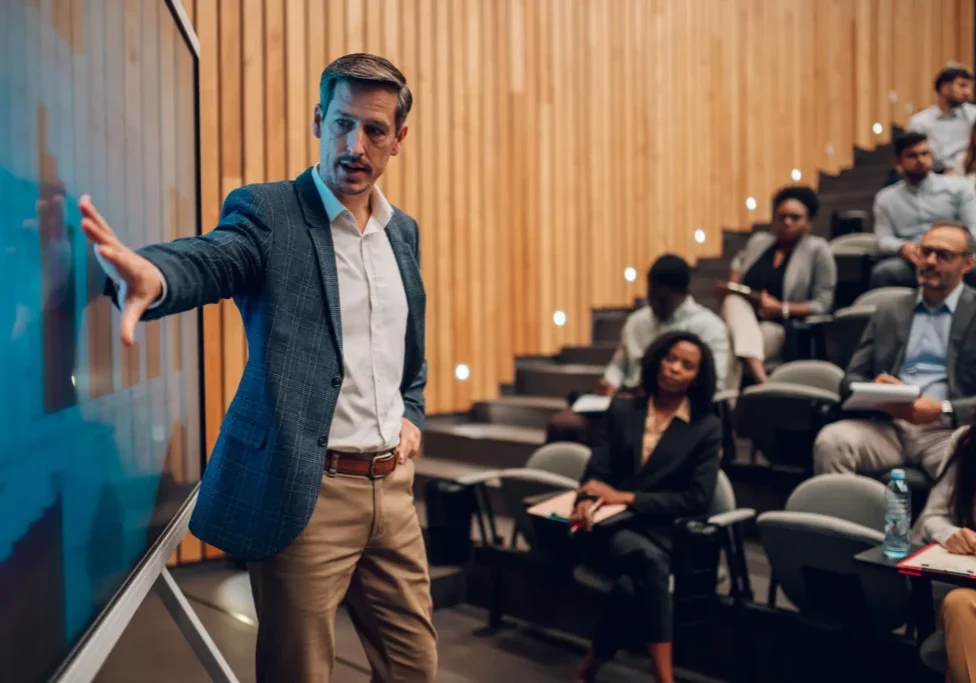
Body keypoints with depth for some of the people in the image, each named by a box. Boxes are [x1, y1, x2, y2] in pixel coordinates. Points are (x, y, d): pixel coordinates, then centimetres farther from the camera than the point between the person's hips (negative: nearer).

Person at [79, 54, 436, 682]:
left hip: (393, 484, 6)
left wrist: (412, 416, 8)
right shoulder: (267, 212, -6)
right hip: (305, 491, -5)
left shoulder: (404, 231, 11)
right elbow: (210, 259, -28)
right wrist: (152, 273, -50)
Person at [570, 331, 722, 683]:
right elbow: (597, 470, 5)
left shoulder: (707, 427, 6)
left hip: (660, 533, 0)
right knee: (648, 560, -34)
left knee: (631, 587, -34)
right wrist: (586, 501, -20)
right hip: (607, 525, 0)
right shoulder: (622, 409, 11)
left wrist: (628, 498, -12)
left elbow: (697, 498, -3)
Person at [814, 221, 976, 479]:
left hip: (948, 430, -2)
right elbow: (851, 378, 16)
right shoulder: (890, 310, 18)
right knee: (830, 441, -29)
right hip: (888, 425, 3)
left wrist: (944, 411, -17)